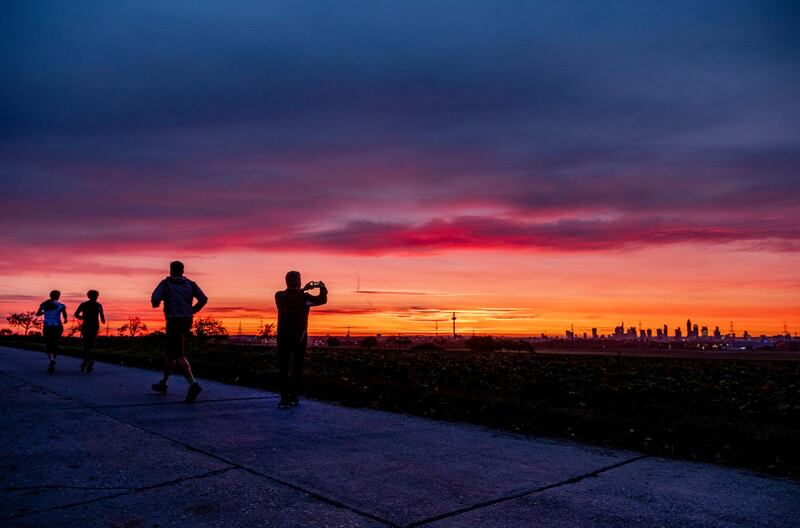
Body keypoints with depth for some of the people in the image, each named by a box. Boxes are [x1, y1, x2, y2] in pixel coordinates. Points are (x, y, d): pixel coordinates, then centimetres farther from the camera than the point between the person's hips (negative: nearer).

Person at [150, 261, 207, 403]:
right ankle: (163, 384, 31)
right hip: (187, 321, 5)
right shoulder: (190, 284, 11)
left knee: (179, 355, -12)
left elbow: (155, 298, -11)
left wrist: (155, 304, 12)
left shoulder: (166, 283, 2)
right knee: (171, 353, 19)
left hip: (174, 321, -5)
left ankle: (193, 384, -30)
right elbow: (203, 299, 0)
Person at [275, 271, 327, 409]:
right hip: (299, 338, -1)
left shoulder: (279, 296, -4)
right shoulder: (304, 298, -12)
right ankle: (293, 397, 14)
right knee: (297, 367, 11)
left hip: (283, 337, 2)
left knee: (283, 367, 4)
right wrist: (323, 288, 18)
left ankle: (284, 398, -2)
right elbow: (322, 300, 2)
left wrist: (302, 290, 20)